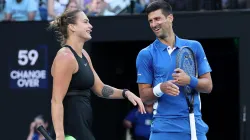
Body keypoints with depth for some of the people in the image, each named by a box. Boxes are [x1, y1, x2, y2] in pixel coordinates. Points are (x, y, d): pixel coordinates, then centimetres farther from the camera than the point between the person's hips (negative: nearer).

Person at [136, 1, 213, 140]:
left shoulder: (194, 47, 8)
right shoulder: (146, 55, 3)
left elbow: (208, 86, 7)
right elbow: (144, 97, 2)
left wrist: (190, 81, -13)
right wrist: (161, 88, -19)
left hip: (195, 126, 2)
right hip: (164, 129, -2)